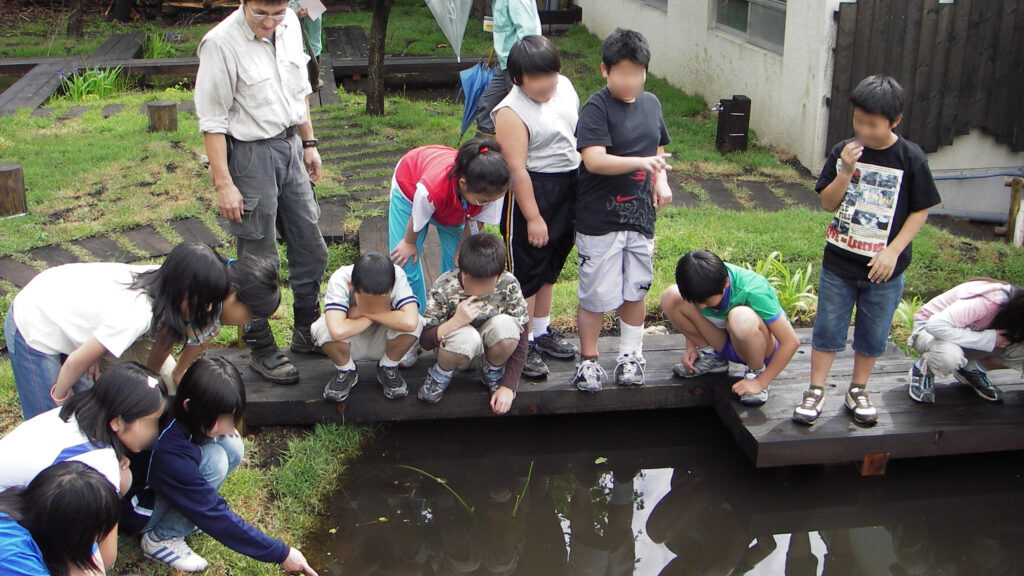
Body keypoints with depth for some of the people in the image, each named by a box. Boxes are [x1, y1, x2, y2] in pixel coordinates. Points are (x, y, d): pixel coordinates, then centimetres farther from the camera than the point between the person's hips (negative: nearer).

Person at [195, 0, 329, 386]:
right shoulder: (221, 43, -20)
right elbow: (212, 120, -17)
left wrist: (308, 142, 18)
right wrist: (223, 183, -18)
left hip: (290, 146, 7)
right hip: (250, 155, -7)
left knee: (310, 249, 15)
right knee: (259, 261, 1)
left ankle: (307, 332, 34)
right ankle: (260, 350, 18)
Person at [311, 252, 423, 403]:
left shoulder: (397, 276, -29)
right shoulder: (339, 280, -32)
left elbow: (410, 322, -44)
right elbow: (338, 331, -47)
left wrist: (364, 312, -35)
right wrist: (370, 318, -31)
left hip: (383, 344, 1)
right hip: (351, 344, 0)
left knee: (415, 323, -32)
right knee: (322, 328, -33)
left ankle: (388, 368, 0)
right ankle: (346, 371, -1)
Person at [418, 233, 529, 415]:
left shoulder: (509, 285, -22)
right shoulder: (445, 288, -25)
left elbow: (520, 338, -15)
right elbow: (425, 341, -22)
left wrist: (508, 387, -19)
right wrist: (455, 321, -41)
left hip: (491, 339, 2)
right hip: (458, 338, -2)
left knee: (506, 326, -35)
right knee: (466, 338, -40)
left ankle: (493, 373, -2)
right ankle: (440, 375, -3)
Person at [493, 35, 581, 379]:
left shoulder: (565, 87, 3)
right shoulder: (511, 112, -21)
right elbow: (517, 169, -23)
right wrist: (533, 217, -23)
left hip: (568, 187, 8)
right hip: (532, 191, -8)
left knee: (550, 265, 20)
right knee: (526, 271, 1)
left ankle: (542, 331, 36)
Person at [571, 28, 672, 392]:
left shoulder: (651, 103, 8)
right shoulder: (596, 108, -12)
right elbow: (594, 160, -24)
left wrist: (661, 181, 2)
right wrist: (641, 162, -34)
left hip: (640, 216, 6)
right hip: (600, 218, -5)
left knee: (635, 290, 15)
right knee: (596, 294, 2)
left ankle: (631, 354, 32)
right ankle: (588, 359, 19)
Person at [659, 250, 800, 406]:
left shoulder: (753, 291, -32)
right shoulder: (702, 283, -18)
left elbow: (792, 342, -26)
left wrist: (761, 382, -22)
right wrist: (691, 347, -5)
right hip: (724, 345, 5)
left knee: (741, 317, -42)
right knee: (670, 297, -17)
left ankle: (757, 373, -11)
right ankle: (711, 356, 4)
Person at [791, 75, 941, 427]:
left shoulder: (910, 158, -9)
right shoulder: (843, 152, -4)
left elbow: (920, 211, -4)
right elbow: (828, 203, -3)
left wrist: (893, 251, -13)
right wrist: (846, 172, -19)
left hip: (883, 268, -1)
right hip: (839, 262, 1)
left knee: (872, 334, 12)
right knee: (828, 328, 8)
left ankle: (858, 391, 30)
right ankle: (816, 391, 20)